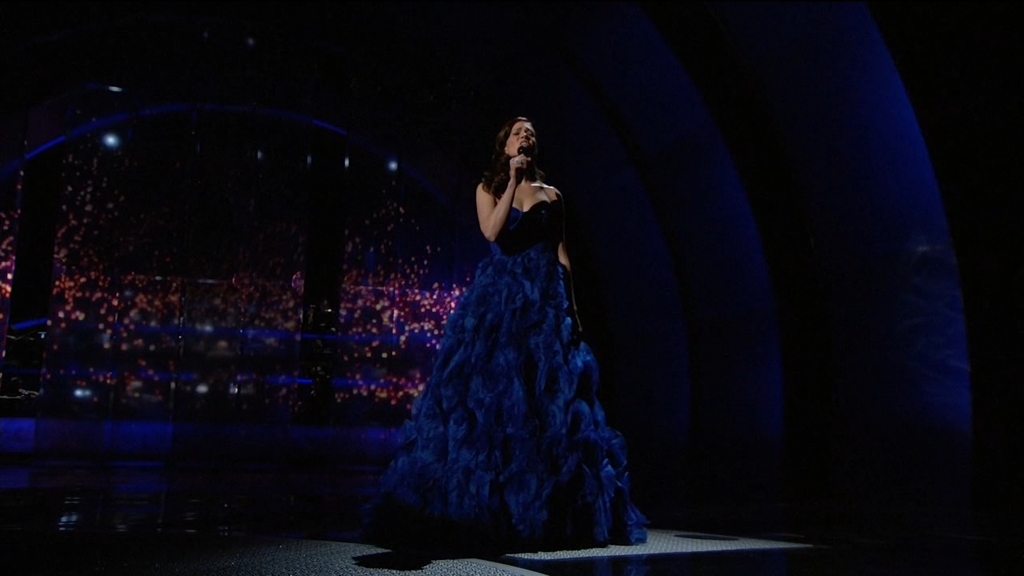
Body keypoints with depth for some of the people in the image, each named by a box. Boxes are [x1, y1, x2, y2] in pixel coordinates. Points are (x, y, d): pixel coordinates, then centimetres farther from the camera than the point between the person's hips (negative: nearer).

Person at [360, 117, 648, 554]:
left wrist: (571, 305, 4)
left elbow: (560, 252, 11)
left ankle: (547, 511, 10)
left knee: (548, 397, 0)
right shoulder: (488, 188, 9)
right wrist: (513, 180, -10)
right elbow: (492, 232, -11)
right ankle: (479, 510, 1)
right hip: (499, 298, -2)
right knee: (490, 391, -7)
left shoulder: (552, 195, 14)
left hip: (545, 300, 2)